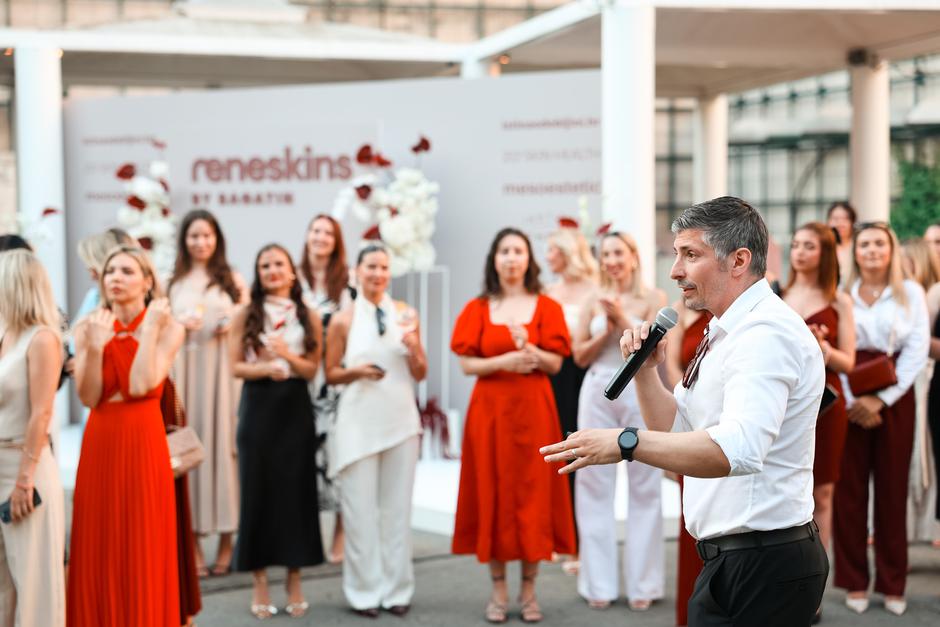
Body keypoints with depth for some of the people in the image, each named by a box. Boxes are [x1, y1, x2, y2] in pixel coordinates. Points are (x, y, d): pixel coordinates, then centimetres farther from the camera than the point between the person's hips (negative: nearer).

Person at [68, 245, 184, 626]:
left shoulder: (167, 327, -3)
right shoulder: (88, 327, 5)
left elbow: (141, 385, -17)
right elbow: (88, 397, -4)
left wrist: (149, 330, -15)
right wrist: (95, 346, -15)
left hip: (143, 442, -3)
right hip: (100, 443, 3)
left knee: (142, 549, 1)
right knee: (99, 548, 7)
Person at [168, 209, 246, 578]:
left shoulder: (232, 280, 9)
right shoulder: (173, 283, 11)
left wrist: (233, 326, -8)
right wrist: (179, 325, -9)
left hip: (222, 370, -1)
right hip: (184, 369, 1)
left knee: (222, 442, -3)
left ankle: (226, 542, 6)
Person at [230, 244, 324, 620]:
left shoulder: (308, 317, 5)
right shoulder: (246, 315, 3)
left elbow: (312, 369, 2)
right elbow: (237, 367, 0)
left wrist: (287, 355, -17)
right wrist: (266, 367, -19)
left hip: (295, 409, 1)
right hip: (258, 408, -1)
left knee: (296, 490, 1)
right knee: (257, 490, 0)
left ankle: (295, 582, 12)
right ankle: (259, 583, 8)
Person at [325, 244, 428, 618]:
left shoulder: (404, 315, 5)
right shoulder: (343, 320, 0)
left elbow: (420, 374, 8)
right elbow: (331, 374, 4)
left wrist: (413, 347, -11)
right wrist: (357, 371, -15)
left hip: (401, 420, 2)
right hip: (360, 422, -2)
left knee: (398, 506, 7)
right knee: (361, 507, 1)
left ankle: (397, 589, 15)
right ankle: (364, 591, 11)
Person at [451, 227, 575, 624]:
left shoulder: (546, 307, 5)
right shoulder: (478, 309, 6)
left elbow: (555, 364, 1)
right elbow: (467, 364, 0)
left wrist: (529, 348, -18)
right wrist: (504, 361, -16)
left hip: (533, 410, 0)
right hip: (490, 410, 0)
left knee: (533, 494, -1)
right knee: (493, 495, 1)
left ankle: (529, 590, 9)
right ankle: (498, 589, 9)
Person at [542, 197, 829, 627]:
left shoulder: (767, 332, -18)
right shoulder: (727, 333, 15)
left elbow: (738, 449, -34)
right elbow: (676, 432, 19)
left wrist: (625, 443, -39)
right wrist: (646, 368, 4)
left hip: (763, 571, -10)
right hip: (729, 560, 10)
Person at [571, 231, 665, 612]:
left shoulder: (653, 299, 1)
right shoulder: (594, 302, 8)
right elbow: (580, 355, 6)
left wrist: (622, 318, -13)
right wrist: (606, 330, -8)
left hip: (641, 395, -2)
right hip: (598, 395, 3)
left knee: (644, 488, 1)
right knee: (595, 486, 3)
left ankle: (642, 583, 10)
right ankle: (599, 583, 11)